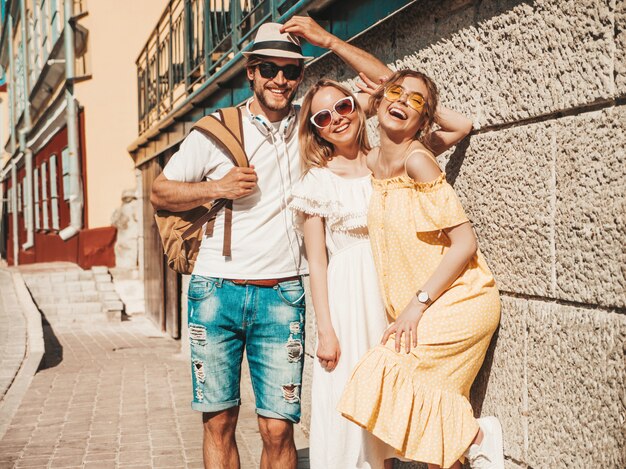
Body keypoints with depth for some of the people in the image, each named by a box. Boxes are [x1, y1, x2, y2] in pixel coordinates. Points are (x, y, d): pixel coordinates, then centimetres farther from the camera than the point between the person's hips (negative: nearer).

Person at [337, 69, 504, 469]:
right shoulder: (374, 162, 6)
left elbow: (465, 243, -19)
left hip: (459, 300, -7)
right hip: (416, 311, 7)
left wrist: (419, 303, -20)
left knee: (389, 379, -19)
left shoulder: (416, 160, -16)